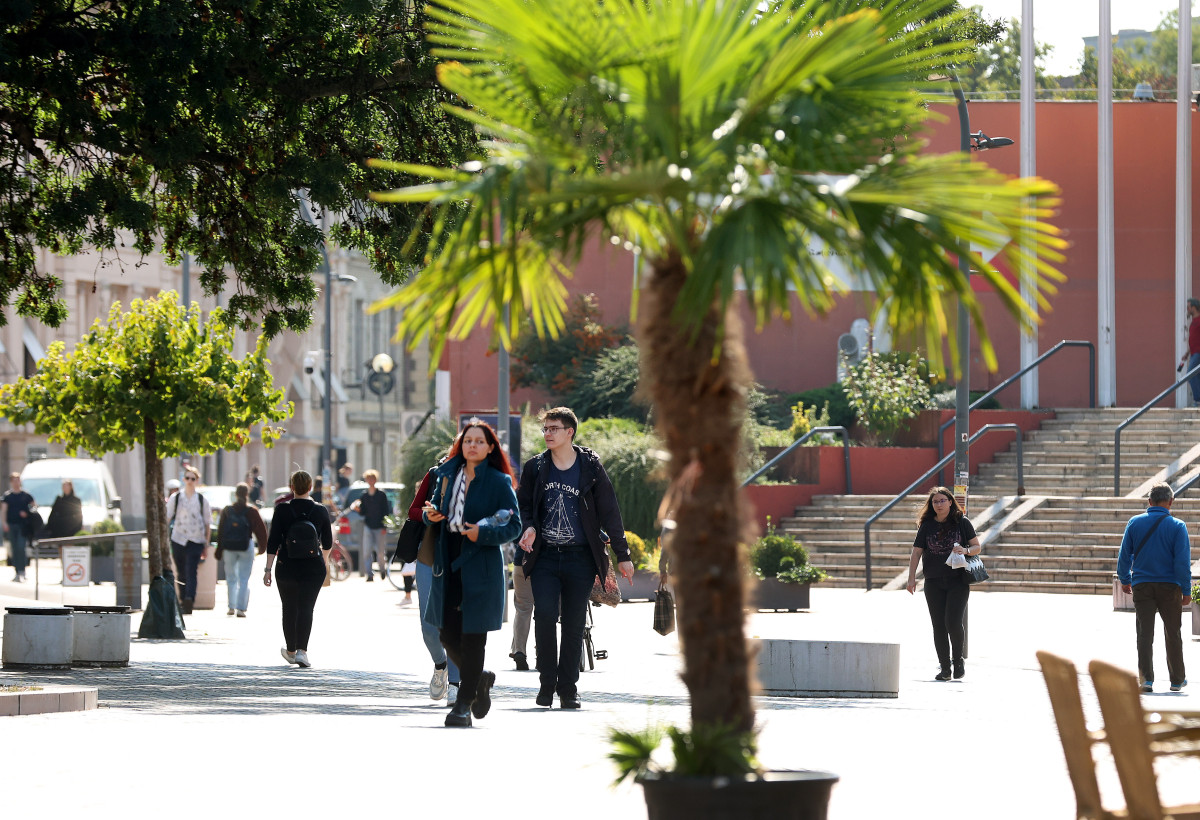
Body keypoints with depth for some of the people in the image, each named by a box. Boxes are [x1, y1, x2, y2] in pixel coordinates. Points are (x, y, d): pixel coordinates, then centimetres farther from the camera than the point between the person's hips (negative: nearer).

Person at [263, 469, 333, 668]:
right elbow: (327, 543, 9)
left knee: (289, 609, 14)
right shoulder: (320, 510, -1)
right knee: (306, 608, -2)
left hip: (287, 566, 0)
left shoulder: (282, 509, -5)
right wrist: (324, 559, 30)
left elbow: (273, 541, -7)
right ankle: (302, 650, -18)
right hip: (313, 566, 0)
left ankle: (291, 651, 27)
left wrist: (268, 569, -2)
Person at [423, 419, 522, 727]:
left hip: (481, 564, -5)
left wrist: (483, 533, -20)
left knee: (472, 636, -4)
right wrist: (431, 515, -3)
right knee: (448, 633, 5)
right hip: (448, 561, 5)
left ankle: (464, 704, 3)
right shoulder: (446, 475, 10)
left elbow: (514, 526, -5)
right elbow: (436, 506, 21)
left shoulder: (499, 482, -4)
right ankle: (481, 679, 31)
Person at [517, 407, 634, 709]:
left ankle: (568, 689, 9)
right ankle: (546, 684, -3)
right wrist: (528, 528, -5)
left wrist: (622, 555, 3)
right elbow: (523, 505, 17)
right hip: (545, 557, 1)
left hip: (580, 558, -1)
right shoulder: (535, 467, 6)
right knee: (545, 616, -14)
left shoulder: (590, 467, 2)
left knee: (574, 625, 1)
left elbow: (609, 512, 5)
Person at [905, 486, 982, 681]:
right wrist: (911, 578, -5)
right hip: (934, 582, 2)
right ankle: (944, 667, 9)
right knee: (938, 626, 1)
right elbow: (916, 553, 5)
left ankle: (958, 660, 10)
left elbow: (977, 547, 5)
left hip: (958, 581, -2)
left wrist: (966, 551, -17)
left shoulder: (962, 522, 2)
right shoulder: (927, 526, 6)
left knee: (953, 622, -13)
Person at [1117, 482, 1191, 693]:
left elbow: (1124, 555, 4)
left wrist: (1124, 579, 18)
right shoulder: (1177, 526, -7)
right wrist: (1186, 591, -4)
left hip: (1142, 586, 1)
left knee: (1144, 634, 2)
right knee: (1173, 635, 10)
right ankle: (1177, 679, 18)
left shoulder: (1134, 523, -1)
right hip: (1169, 586, -1)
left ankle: (1146, 678, -8)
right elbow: (1183, 561, -9)